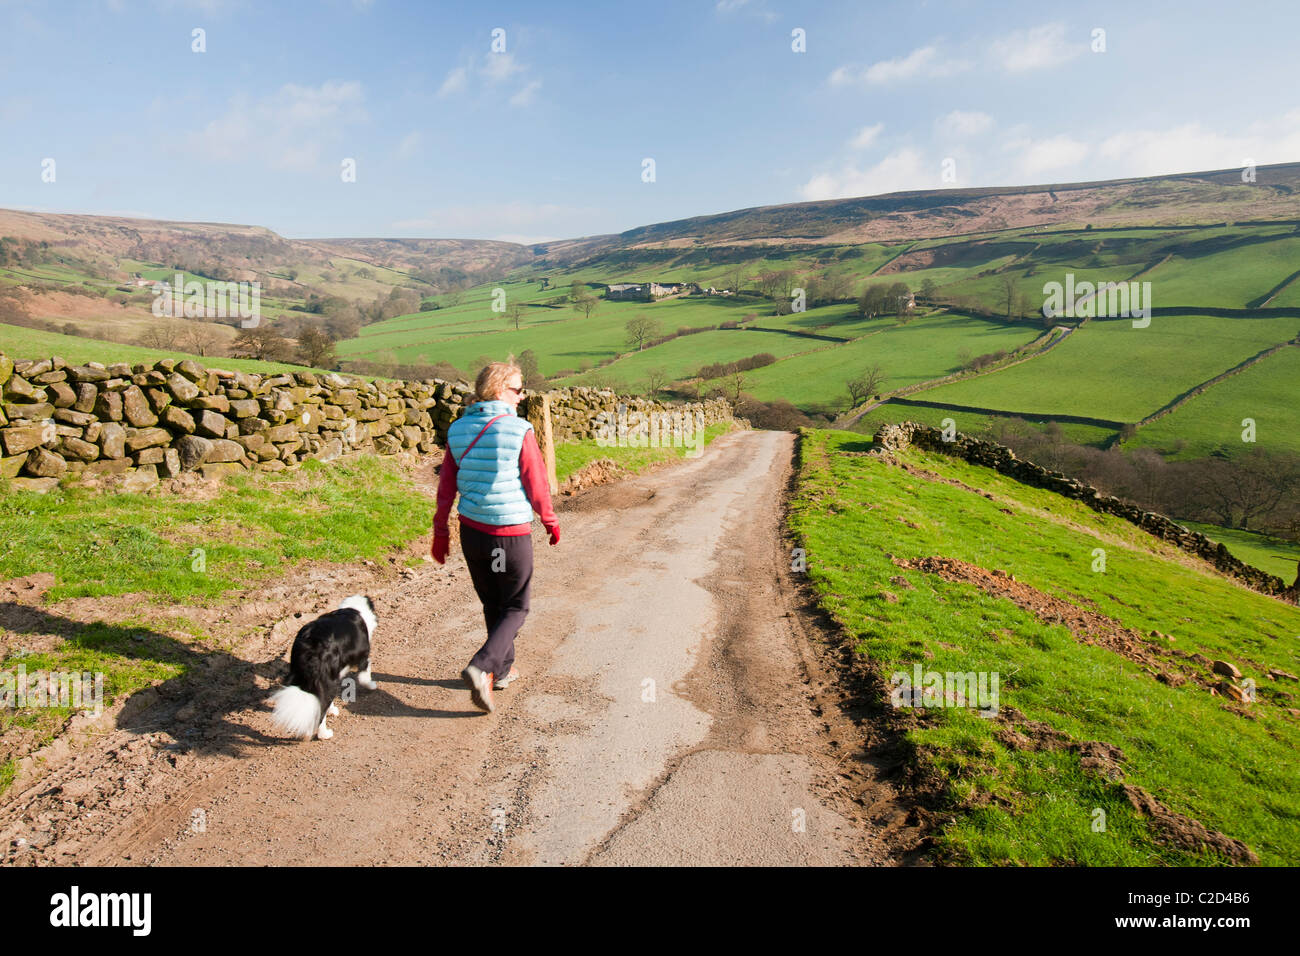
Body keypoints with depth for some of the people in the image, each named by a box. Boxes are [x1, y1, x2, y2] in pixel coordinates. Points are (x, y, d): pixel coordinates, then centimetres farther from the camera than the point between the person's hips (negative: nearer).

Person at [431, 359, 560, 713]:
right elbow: (537, 484, -9)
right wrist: (550, 521, 7)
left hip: (471, 532, 5)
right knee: (516, 608, 10)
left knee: (492, 605, 22)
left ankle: (503, 670, 34)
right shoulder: (519, 431, -14)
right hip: (511, 534, -5)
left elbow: (446, 486, 5)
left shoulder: (458, 430, 1)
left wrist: (441, 530, 15)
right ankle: (481, 668, -8)